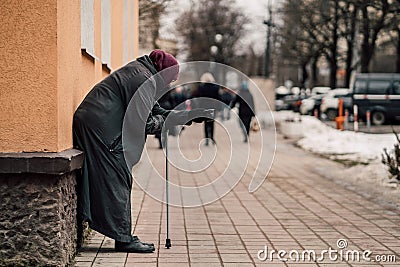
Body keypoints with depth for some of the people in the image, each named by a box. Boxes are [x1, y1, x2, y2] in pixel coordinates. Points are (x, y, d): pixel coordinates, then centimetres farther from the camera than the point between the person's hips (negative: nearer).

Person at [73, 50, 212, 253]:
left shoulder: (137, 72, 20)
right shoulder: (144, 80, -13)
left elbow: (157, 111, 25)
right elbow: (143, 123, -16)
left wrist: (190, 115, 23)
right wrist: (161, 122, 3)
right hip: (101, 127, -11)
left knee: (118, 181, 11)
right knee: (116, 181, -5)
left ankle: (123, 237, 15)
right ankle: (124, 239, 1)